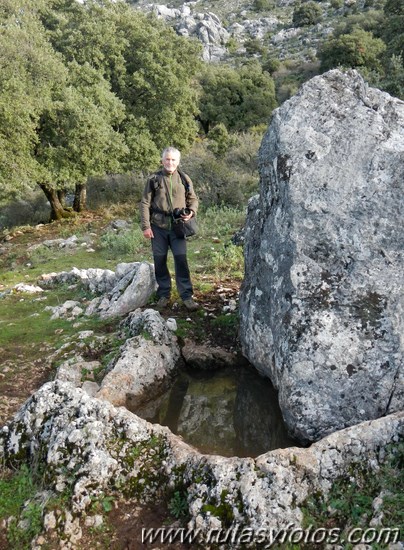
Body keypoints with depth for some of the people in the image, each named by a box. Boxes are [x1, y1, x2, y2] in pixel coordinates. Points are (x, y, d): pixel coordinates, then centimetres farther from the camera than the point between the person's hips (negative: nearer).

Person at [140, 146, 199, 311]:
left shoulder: (184, 179, 5)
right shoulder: (153, 179, 2)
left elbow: (193, 199, 16)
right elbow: (145, 203, 2)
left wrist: (191, 211, -6)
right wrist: (146, 226, -5)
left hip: (177, 226, 0)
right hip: (158, 226, 0)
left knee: (181, 259, -7)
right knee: (159, 260, 5)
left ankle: (186, 296, 0)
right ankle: (163, 294, 18)